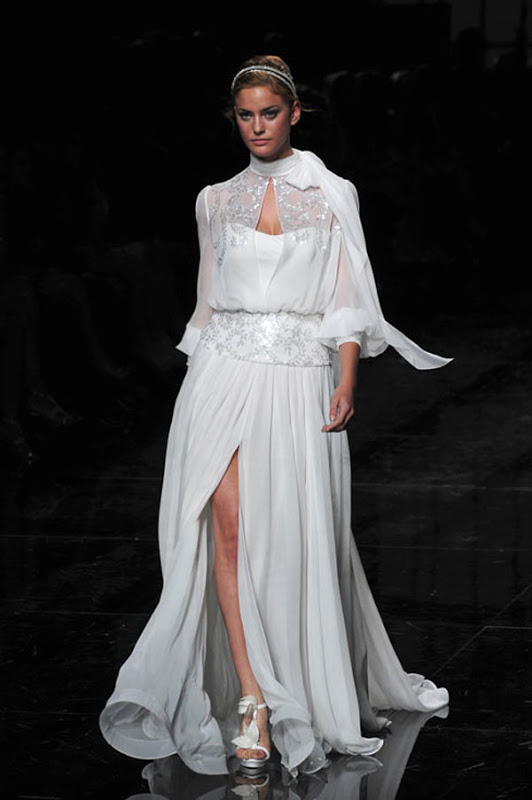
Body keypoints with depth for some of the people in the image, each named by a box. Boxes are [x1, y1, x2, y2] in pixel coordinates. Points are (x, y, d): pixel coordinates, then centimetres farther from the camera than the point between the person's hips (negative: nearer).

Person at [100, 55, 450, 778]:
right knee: (229, 529, -13)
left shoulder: (331, 195, 5)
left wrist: (347, 384, -7)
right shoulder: (217, 201, 12)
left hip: (300, 378, -2)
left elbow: (349, 300, 2)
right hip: (224, 373, 2)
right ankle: (252, 699, -14)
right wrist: (203, 369, 13)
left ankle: (324, 696, 14)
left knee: (296, 535, -4)